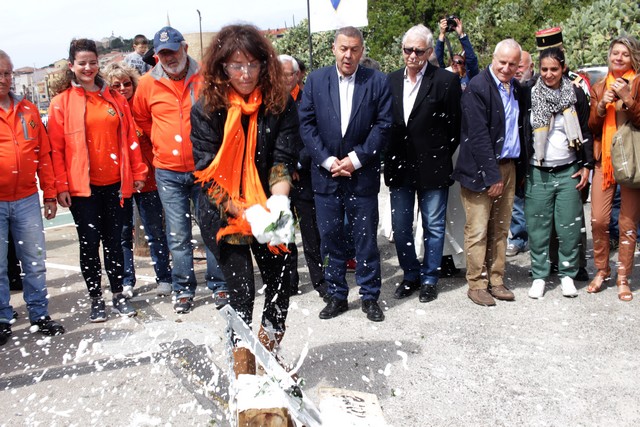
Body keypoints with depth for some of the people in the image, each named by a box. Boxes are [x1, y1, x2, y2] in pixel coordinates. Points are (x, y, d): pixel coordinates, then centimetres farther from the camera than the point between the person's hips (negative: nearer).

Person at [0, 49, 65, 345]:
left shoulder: (28, 110, 9)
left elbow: (43, 154, 11)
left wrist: (49, 194, 9)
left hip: (26, 199, 3)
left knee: (35, 263, 9)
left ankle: (40, 315, 22)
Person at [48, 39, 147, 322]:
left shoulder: (114, 98, 8)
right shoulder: (61, 102, -1)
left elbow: (130, 138, 10)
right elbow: (56, 148, -2)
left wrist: (138, 173, 7)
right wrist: (60, 186, -7)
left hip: (115, 183, 2)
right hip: (82, 187, -2)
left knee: (113, 241, 11)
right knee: (90, 243, 4)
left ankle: (118, 295, 22)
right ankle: (96, 299, 17)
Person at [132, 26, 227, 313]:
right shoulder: (147, 84, 1)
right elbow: (140, 119, 18)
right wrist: (161, 141, 12)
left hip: (204, 167, -1)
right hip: (168, 172, 1)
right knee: (178, 237, 6)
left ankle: (219, 286, 18)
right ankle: (183, 290, 19)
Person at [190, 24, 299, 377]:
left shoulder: (280, 104, -6)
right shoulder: (206, 109, -11)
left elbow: (284, 158, -9)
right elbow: (208, 175, -15)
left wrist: (278, 199, -29)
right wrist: (248, 213, -26)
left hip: (269, 213, 3)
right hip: (224, 215, -2)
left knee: (280, 283, 9)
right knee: (242, 291, -5)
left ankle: (268, 356, 35)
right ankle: (243, 372, 13)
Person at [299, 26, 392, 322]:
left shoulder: (377, 81, 1)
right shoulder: (316, 80, 4)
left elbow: (383, 125, -4)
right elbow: (306, 124, 0)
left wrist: (356, 159, -11)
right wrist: (327, 161, -9)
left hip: (362, 174, -1)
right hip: (325, 173, 2)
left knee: (366, 238, 6)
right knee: (330, 237, 8)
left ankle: (370, 297, 20)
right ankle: (337, 295, 22)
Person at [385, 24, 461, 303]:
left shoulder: (445, 81, -8)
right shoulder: (391, 81, 6)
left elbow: (454, 126, -4)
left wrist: (440, 157, -1)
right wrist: (390, 158, 6)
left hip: (432, 168, -4)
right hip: (399, 167, 4)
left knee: (433, 226, 8)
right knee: (400, 227, 11)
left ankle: (429, 279, 23)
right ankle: (411, 275, 28)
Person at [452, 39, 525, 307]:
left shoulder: (516, 88, 11)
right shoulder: (478, 87, -11)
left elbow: (518, 127, 12)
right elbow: (478, 135, -15)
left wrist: (519, 169, 5)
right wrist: (492, 175, -16)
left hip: (508, 167, 7)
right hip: (481, 170, -7)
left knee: (500, 229, 12)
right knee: (478, 231, 0)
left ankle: (496, 281, 22)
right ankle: (477, 284, 11)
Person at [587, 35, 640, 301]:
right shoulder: (599, 87, 13)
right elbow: (592, 127, 10)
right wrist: (601, 106, -7)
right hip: (604, 160, 3)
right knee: (598, 220, -1)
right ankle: (601, 270, 17)